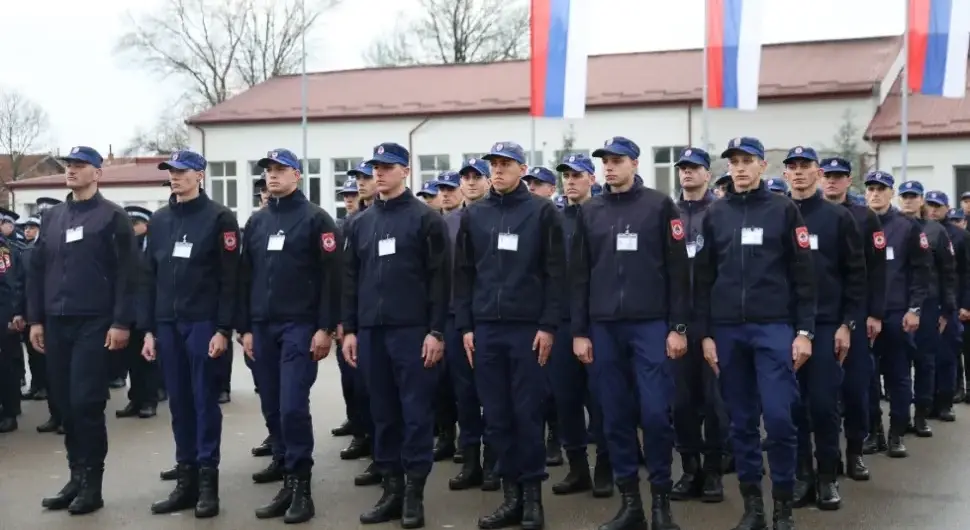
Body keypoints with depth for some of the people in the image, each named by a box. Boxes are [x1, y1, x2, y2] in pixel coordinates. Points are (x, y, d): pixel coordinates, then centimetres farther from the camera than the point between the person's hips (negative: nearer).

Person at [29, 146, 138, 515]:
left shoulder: (112, 217, -3)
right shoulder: (51, 218, 14)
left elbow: (127, 273, -8)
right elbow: (36, 270, 14)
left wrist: (120, 322, -14)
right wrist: (35, 319, 7)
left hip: (94, 323, -5)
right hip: (56, 324, 5)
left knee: (86, 403, -6)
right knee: (65, 404, 7)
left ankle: (92, 483, 4)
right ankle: (77, 476, 18)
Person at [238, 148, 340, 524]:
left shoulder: (315, 218, -2)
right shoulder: (256, 222, 15)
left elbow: (330, 276, -7)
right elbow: (246, 277, 15)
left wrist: (325, 328, -12)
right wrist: (245, 328, 9)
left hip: (300, 326, -5)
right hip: (262, 327, 6)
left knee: (293, 407, -11)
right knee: (272, 408, 6)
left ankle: (301, 486, -3)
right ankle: (287, 480, 16)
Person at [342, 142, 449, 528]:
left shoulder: (425, 219, -1)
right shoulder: (361, 223, 14)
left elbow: (439, 278, -6)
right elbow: (351, 279, 15)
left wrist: (436, 331, -12)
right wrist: (349, 329, 8)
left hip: (412, 331, -5)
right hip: (371, 332, 5)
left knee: (416, 412, -1)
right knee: (383, 413, 9)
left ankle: (414, 493, 8)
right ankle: (391, 488, 17)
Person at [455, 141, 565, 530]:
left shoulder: (542, 212, 1)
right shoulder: (474, 215, 11)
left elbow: (555, 272, -3)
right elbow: (463, 273, 11)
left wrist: (548, 325, -8)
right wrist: (464, 326, 4)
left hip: (528, 327, -3)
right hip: (485, 329, 3)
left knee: (527, 414, 1)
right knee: (496, 416, 5)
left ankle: (532, 494, 12)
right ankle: (511, 494, 14)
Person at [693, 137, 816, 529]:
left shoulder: (784, 210, 3)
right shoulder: (715, 215, 9)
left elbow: (803, 274, 1)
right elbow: (703, 278, 8)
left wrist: (804, 331, -5)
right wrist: (705, 334, 3)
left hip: (774, 327, -2)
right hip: (727, 330, 2)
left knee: (778, 416, -8)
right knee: (741, 420, 6)